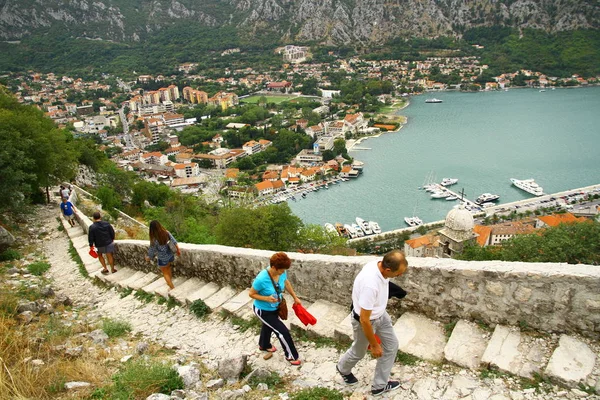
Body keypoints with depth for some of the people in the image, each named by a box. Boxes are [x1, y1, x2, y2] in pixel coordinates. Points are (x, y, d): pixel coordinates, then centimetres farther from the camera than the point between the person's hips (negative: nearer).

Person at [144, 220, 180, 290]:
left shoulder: (154, 240, -30)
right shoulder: (167, 232, -18)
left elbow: (152, 251, -16)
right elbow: (174, 241, -8)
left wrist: (148, 258, 4)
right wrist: (178, 250, 8)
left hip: (162, 259, -5)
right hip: (170, 255, 5)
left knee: (165, 273, 21)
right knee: (168, 267, 34)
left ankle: (172, 287, 33)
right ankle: (170, 281, 53)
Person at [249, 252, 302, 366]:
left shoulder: (282, 272, -20)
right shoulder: (261, 279, -38)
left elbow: (286, 283, 3)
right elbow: (251, 294, -22)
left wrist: (295, 297, 8)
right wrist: (267, 298, -34)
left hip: (274, 308, 7)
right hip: (263, 310, -7)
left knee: (268, 326, 32)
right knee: (283, 332, -2)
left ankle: (264, 345, 62)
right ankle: (291, 356, 22)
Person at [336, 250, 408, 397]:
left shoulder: (380, 264, -18)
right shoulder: (370, 284, -43)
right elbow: (364, 320, -33)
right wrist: (374, 345, -20)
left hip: (380, 314, 7)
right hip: (365, 320, -7)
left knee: (391, 345, 13)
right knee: (359, 352, 19)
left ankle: (379, 385, 31)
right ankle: (343, 369, 52)